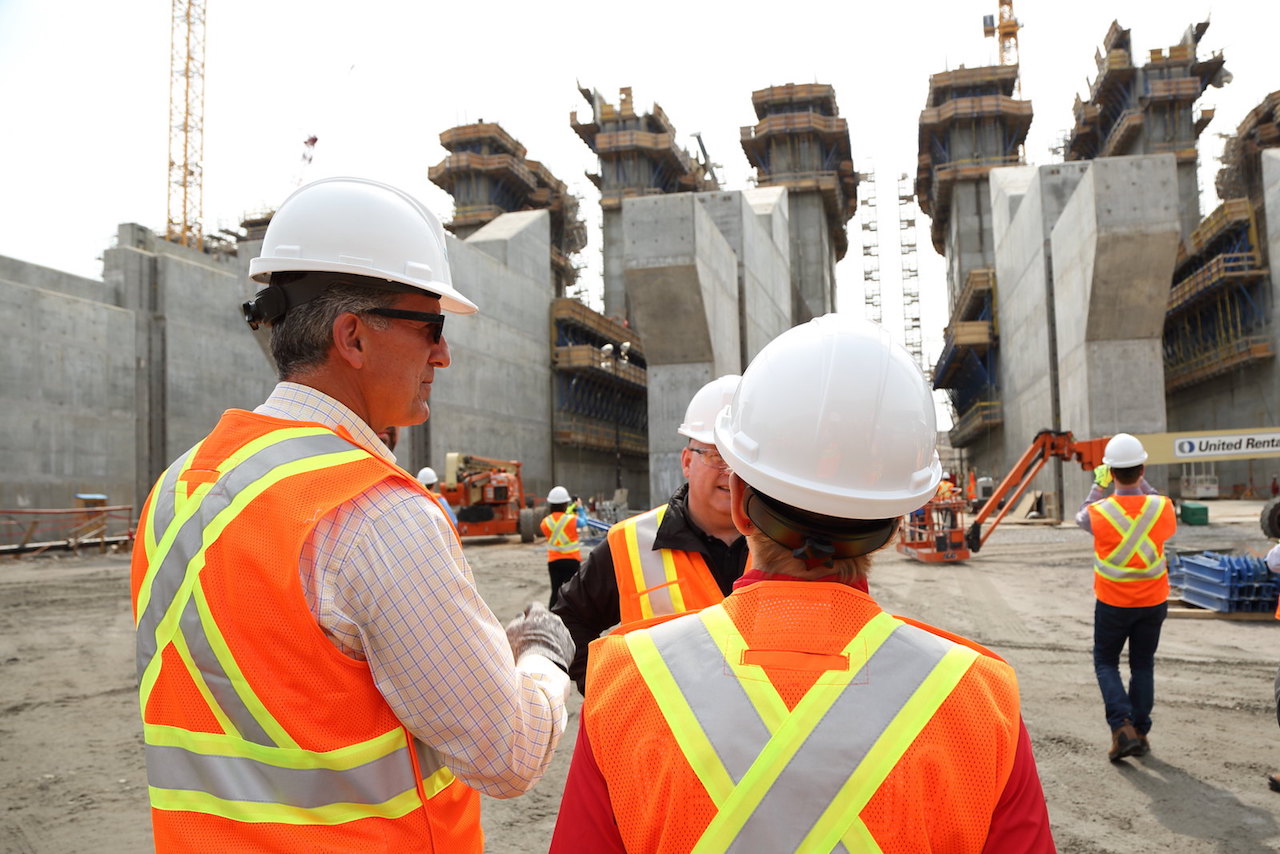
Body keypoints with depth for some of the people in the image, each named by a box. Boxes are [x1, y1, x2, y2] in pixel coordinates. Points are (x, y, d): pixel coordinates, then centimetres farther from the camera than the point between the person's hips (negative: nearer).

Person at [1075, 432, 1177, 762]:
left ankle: (1122, 726, -3)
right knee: (1143, 665, 16)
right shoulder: (1162, 507, -14)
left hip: (1112, 603, -2)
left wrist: (1098, 485, 13)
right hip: (1153, 601, 2)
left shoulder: (1099, 513, -20)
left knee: (1105, 663, 13)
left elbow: (1080, 517, 4)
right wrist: (1143, 485, 11)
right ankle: (1140, 733, 19)